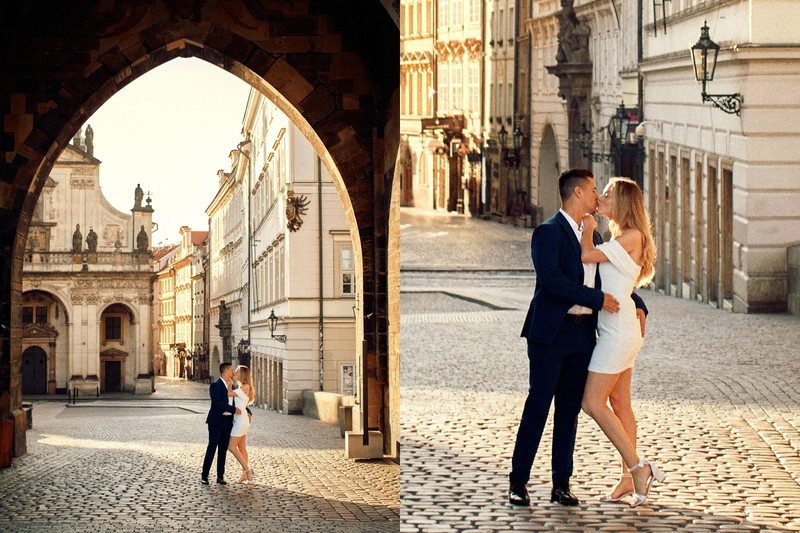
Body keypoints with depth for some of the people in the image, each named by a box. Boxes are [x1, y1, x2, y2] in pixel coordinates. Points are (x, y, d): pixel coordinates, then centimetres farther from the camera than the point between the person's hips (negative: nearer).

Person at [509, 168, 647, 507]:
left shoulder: (592, 236, 16)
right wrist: (597, 299, -20)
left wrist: (638, 305, 11)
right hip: (551, 333, -7)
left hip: (582, 333, 7)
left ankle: (561, 483, 12)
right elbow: (551, 279, -21)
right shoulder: (548, 232, -9)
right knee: (538, 405, -5)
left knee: (570, 409, 8)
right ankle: (518, 482, 0)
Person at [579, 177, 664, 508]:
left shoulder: (632, 236, -14)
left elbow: (586, 256, -16)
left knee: (593, 403, -10)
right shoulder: (619, 237, 16)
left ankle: (639, 468, -8)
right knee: (619, 404, 10)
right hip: (617, 330, 10)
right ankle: (629, 478, 13)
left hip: (619, 330, -10)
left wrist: (588, 228, -2)